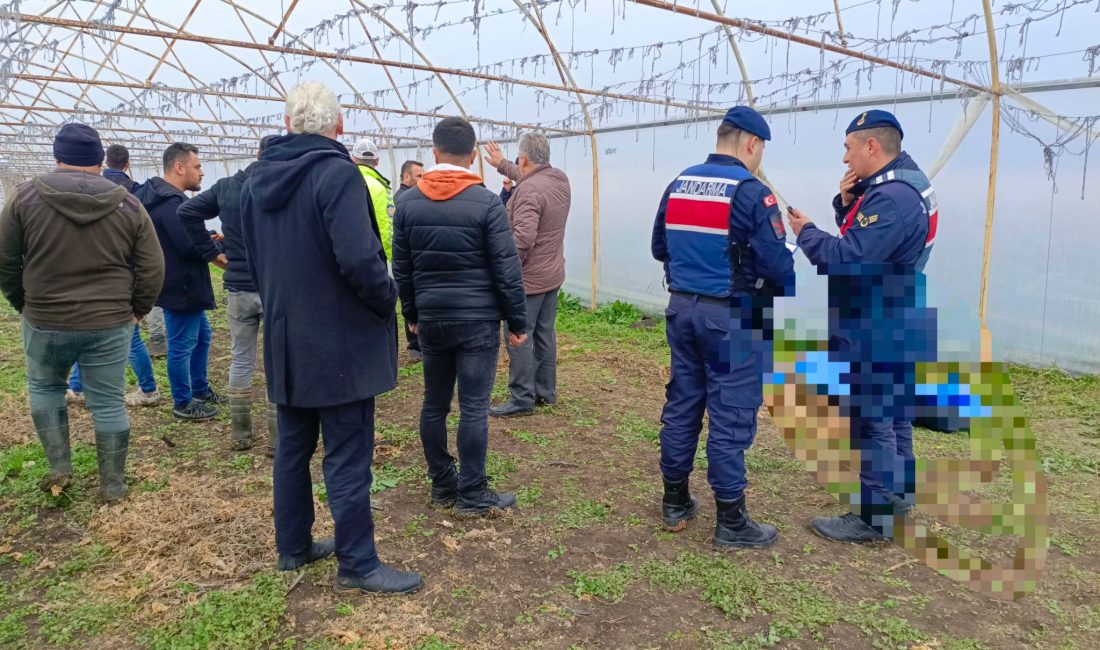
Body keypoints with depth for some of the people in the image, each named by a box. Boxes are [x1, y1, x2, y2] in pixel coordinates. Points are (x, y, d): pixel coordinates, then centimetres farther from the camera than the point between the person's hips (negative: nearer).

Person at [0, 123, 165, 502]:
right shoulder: (128, 205, -2)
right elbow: (152, 270, -2)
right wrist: (136, 311, 11)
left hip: (45, 321, 0)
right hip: (111, 324, 0)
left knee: (43, 388, 25)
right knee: (108, 403, 9)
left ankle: (59, 469, 23)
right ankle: (113, 486, 18)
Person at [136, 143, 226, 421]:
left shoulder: (165, 197, 13)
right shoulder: (171, 202, -22)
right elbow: (189, 245, -28)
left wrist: (210, 241, 4)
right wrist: (217, 253, -12)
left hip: (185, 285, 11)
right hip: (180, 287, -11)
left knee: (202, 336, 22)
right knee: (182, 345, 0)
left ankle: (200, 390, 35)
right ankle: (183, 403, 12)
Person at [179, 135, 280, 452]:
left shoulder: (226, 187, 2)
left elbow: (187, 212, 0)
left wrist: (211, 251, 1)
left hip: (238, 289, 4)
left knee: (240, 360, 16)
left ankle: (240, 434, 24)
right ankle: (277, 438, 11)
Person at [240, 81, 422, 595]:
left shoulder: (255, 180, 8)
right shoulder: (336, 172, -17)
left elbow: (254, 258, 16)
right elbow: (359, 258, -28)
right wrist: (387, 302, -12)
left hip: (284, 339, 8)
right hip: (340, 341, -7)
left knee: (292, 448, 18)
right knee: (347, 458, 1)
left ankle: (292, 547, 31)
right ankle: (357, 565, 12)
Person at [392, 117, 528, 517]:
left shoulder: (408, 202, 3)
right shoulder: (486, 203, -9)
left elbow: (401, 268, 9)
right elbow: (507, 270, -9)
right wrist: (517, 322, -1)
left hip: (430, 319, 4)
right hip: (477, 320, -4)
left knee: (434, 404, 13)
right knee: (474, 408, 1)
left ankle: (442, 485, 24)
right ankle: (472, 495, 9)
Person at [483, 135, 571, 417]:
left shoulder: (529, 190, -23)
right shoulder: (560, 179, 4)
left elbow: (523, 238, -30)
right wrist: (502, 164, 34)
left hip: (527, 278, -9)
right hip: (553, 275, 9)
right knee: (544, 334, 16)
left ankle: (522, 399, 5)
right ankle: (546, 391, 25)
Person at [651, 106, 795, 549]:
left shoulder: (678, 185, 8)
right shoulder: (752, 192, -13)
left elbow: (659, 248, 15)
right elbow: (777, 264, -16)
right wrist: (788, 296, 2)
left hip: (682, 308, 7)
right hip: (732, 317, -7)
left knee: (681, 403, 14)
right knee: (730, 415, 1)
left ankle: (675, 503, 25)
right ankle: (731, 522, 11)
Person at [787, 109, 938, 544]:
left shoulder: (891, 196, -24)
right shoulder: (906, 182, 11)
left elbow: (846, 261, -28)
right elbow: (864, 240, 14)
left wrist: (805, 231, -13)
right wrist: (847, 203, -2)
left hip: (877, 335, -11)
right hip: (899, 328, 11)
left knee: (870, 422, -1)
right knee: (894, 419, 20)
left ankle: (873, 517, 10)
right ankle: (896, 500, 36)